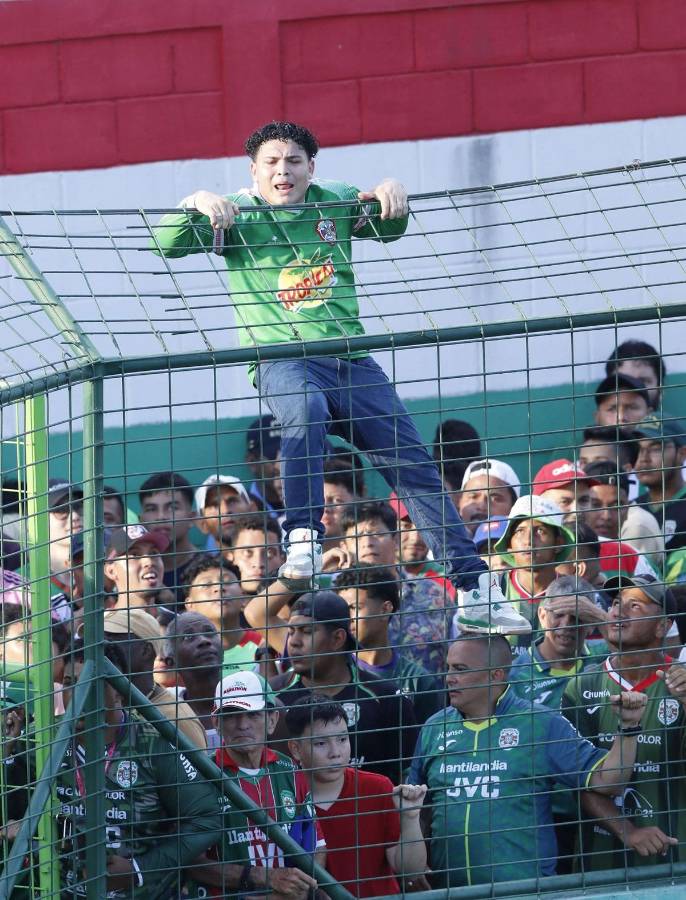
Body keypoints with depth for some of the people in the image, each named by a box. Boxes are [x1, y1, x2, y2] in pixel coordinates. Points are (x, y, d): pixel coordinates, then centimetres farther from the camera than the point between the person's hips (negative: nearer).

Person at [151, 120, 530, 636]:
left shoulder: (334, 204, 13)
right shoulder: (237, 217, 4)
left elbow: (388, 229, 26)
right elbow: (167, 244, -2)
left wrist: (391, 195, 4)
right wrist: (197, 203, -20)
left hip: (351, 358, 4)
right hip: (283, 358, -4)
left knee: (413, 465, 0)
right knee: (305, 414, -40)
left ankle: (477, 592, 4)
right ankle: (303, 543, -44)